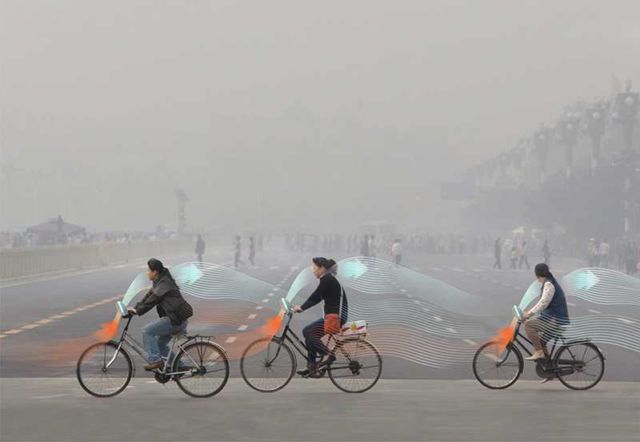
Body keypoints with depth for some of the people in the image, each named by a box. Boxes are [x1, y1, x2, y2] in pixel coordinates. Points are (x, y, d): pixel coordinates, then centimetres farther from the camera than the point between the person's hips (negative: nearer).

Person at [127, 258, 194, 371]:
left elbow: (152, 300, -20)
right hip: (175, 319, 11)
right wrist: (136, 308, 5)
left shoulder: (164, 283, -15)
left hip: (176, 320, -11)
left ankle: (155, 360, -13)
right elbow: (148, 296, 15)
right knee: (160, 344, 18)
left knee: (147, 331, -15)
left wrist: (138, 311, -14)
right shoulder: (158, 282, 17)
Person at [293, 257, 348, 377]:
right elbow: (316, 298, 17)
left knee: (308, 332, -14)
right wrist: (301, 307, 12)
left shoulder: (327, 279, -15)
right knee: (309, 333, 8)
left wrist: (301, 308, -12)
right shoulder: (327, 279, 15)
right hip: (331, 315, 10)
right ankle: (311, 367, 10)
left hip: (336, 316, -10)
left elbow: (315, 297, -17)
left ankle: (327, 354, -6)